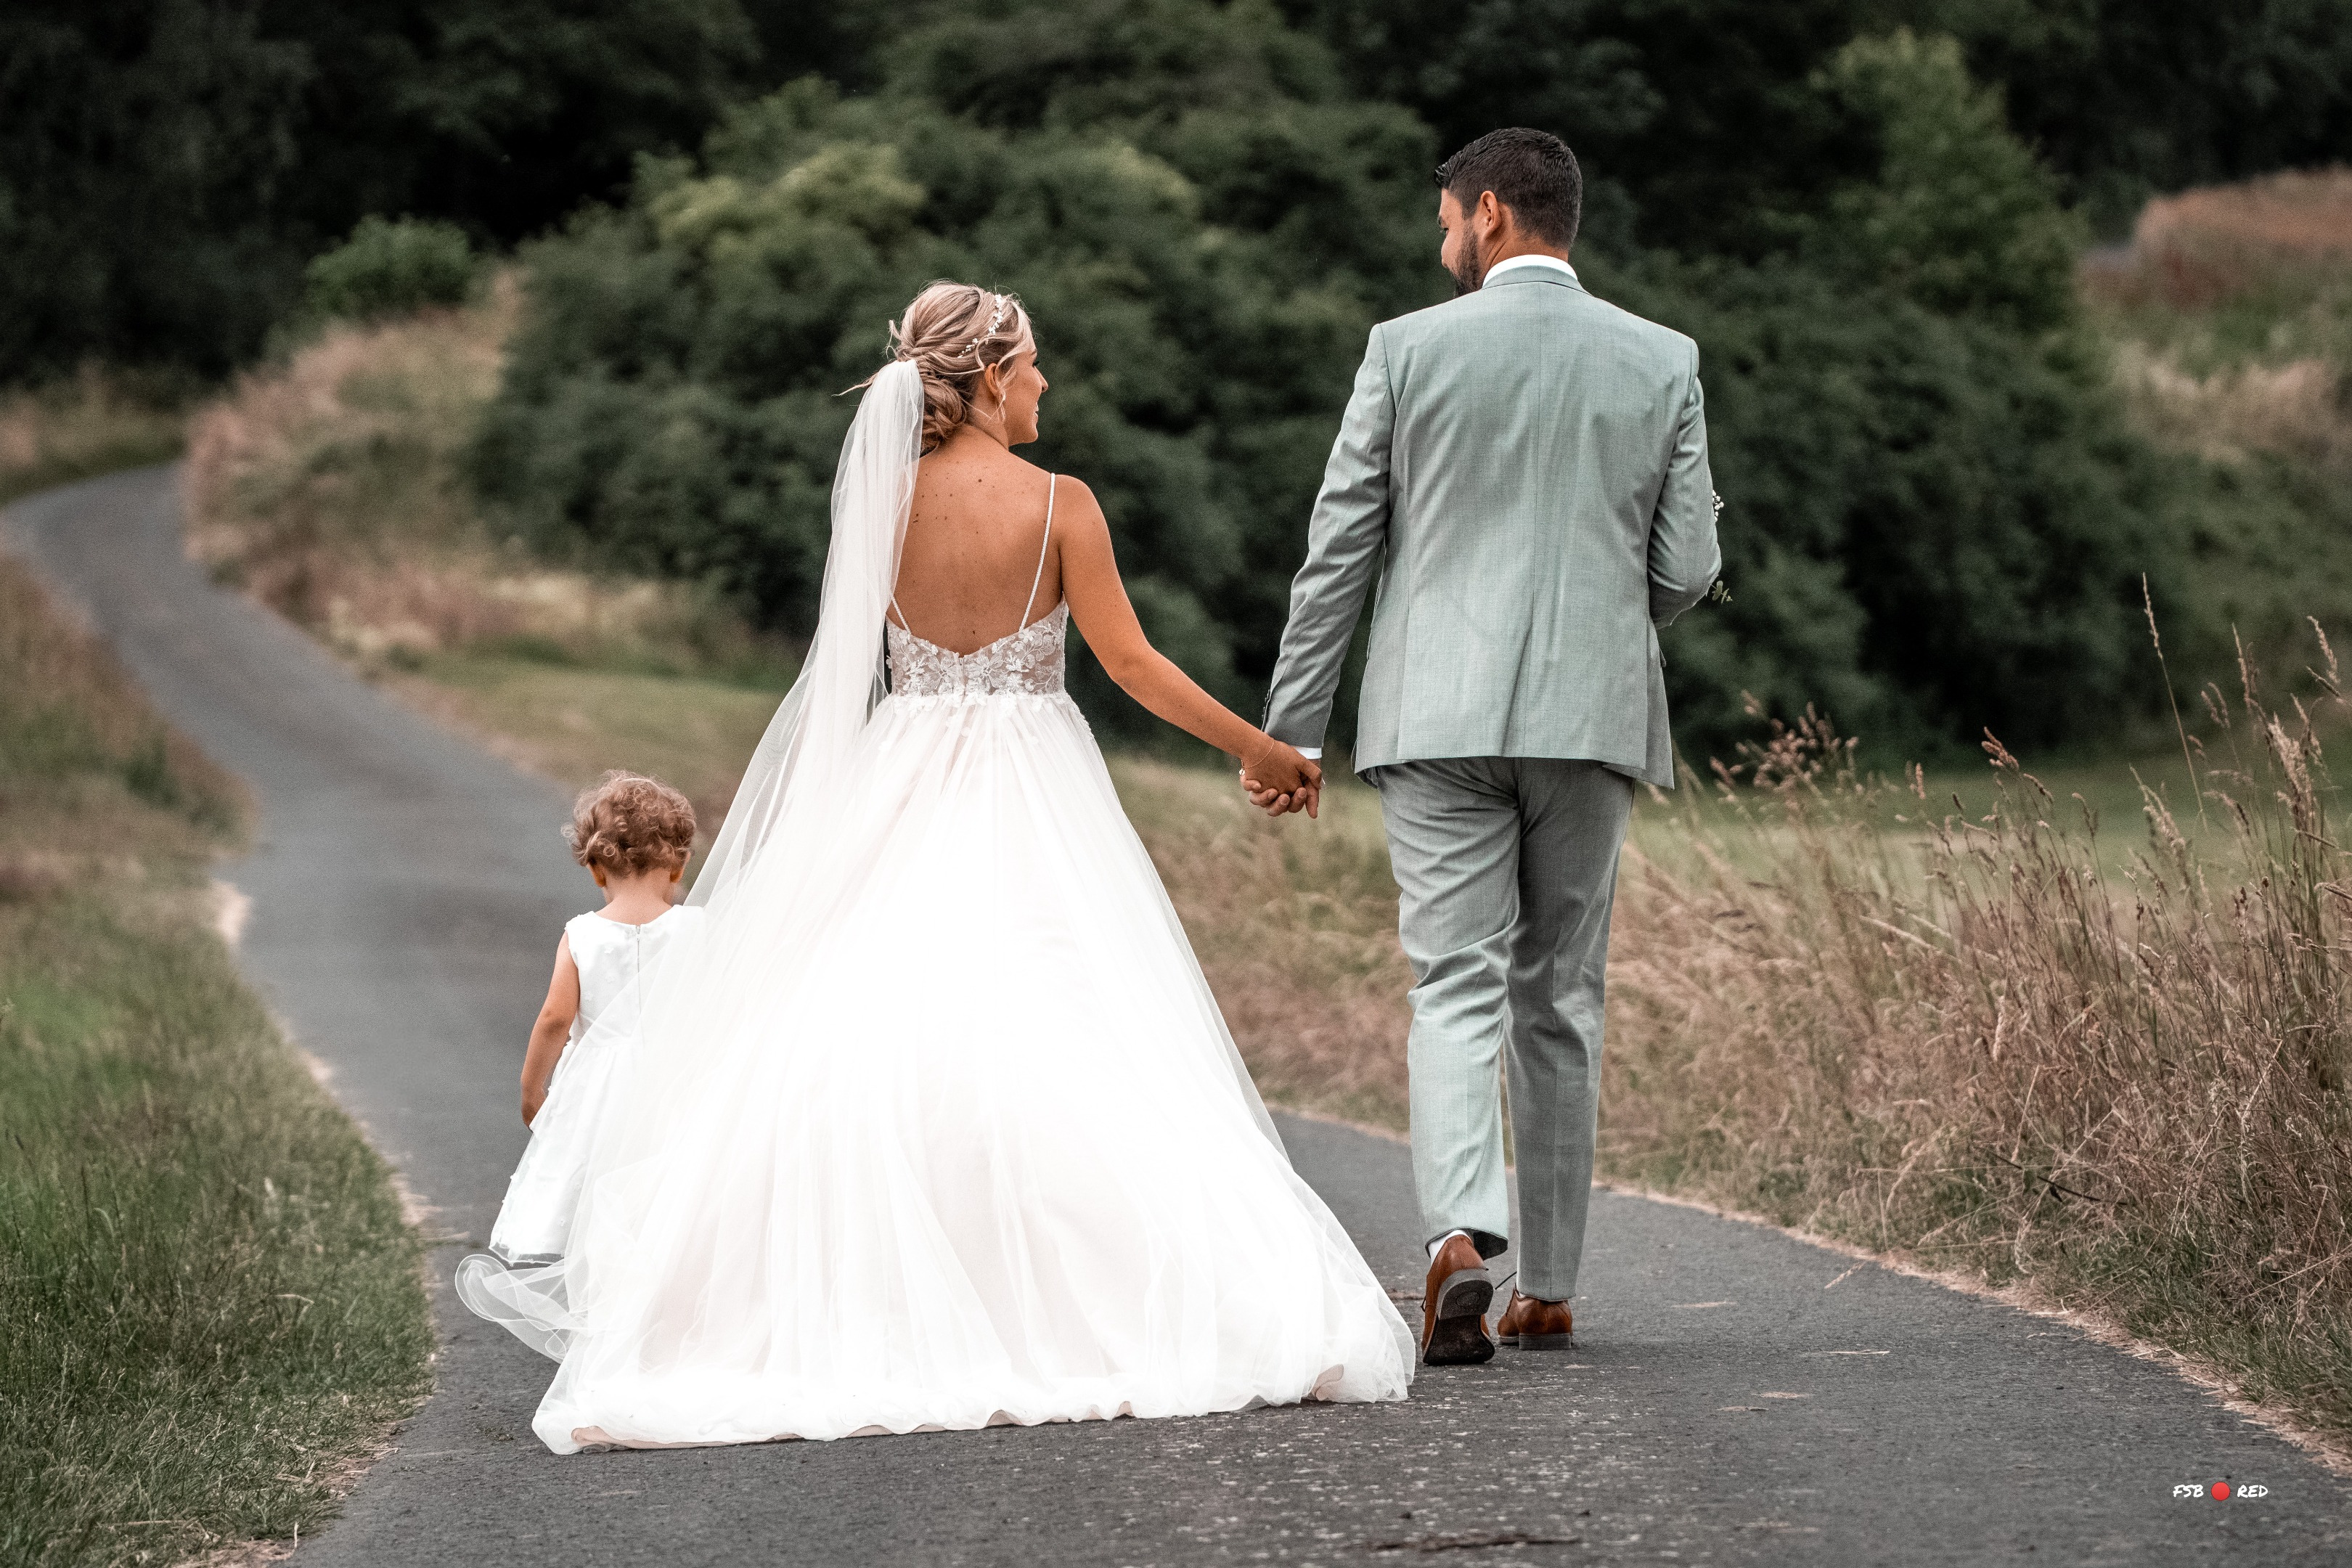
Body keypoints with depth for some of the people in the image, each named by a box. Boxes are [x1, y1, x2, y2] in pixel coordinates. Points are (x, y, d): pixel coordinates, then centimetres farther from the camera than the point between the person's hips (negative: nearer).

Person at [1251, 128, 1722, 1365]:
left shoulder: (1409, 349, 0)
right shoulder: (1663, 362, 5)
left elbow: (1338, 553, 1)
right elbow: (1687, 569, 4)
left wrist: (1291, 731, 6)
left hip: (1439, 717, -2)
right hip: (1592, 716, 2)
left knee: (1457, 992, -3)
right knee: (1560, 999, 11)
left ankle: (1462, 1238, -25)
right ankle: (1548, 1287, 15)